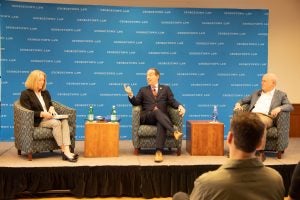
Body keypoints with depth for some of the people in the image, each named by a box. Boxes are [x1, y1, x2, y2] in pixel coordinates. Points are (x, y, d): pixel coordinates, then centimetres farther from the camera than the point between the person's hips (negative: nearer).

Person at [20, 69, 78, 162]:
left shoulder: (45, 93, 20)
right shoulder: (25, 94, 0)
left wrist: (51, 108, 3)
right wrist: (42, 114, -20)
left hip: (49, 118, 6)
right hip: (37, 121, -5)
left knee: (64, 121, -28)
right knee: (56, 123, -34)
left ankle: (67, 150, -41)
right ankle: (64, 152, -33)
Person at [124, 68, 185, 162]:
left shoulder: (166, 89, 21)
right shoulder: (143, 90, 22)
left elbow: (172, 101, 9)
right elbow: (136, 102, 10)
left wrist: (180, 106, -13)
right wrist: (130, 94, -10)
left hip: (161, 117, 0)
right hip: (146, 117, 0)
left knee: (161, 124, -37)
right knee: (157, 111, -35)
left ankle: (159, 151, -47)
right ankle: (174, 131, -48)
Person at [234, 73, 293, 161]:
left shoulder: (281, 94, 18)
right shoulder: (256, 93, 30)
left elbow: (290, 106, 6)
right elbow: (243, 100, 34)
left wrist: (279, 108, -14)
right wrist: (238, 104, 11)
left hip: (266, 117, -3)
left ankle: (260, 152, -36)